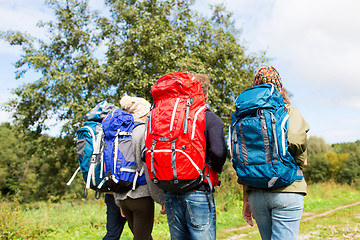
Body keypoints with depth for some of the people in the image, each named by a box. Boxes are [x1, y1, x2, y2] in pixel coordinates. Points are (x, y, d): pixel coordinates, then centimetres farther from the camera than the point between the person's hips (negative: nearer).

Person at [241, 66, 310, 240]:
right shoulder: (287, 110, 0)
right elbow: (296, 139, -17)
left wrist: (246, 199, 13)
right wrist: (302, 160, 7)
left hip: (256, 193, 5)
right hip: (285, 189, -4)